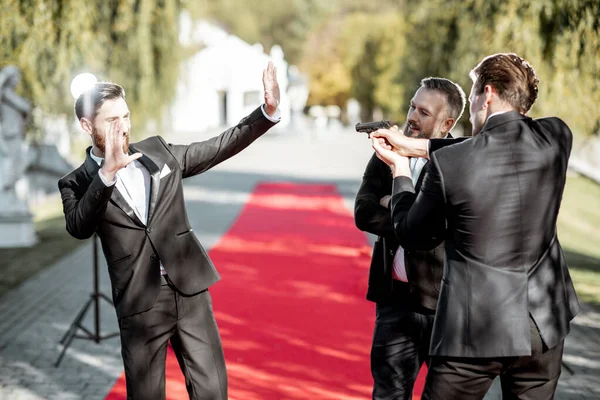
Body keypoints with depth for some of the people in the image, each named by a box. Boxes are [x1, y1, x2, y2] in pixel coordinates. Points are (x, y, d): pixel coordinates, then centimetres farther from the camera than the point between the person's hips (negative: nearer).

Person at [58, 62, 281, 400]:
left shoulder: (158, 151, 10)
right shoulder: (77, 184, 1)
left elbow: (221, 147, 11)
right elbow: (78, 228, -19)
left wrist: (269, 110, -1)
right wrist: (107, 173, -31)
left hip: (190, 290, 2)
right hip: (139, 305, -2)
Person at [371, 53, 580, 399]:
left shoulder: (449, 163, -14)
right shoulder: (556, 136, -3)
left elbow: (407, 230, 2)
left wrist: (400, 168, 19)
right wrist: (412, 146, 15)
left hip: (476, 329, -4)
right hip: (544, 325, 4)